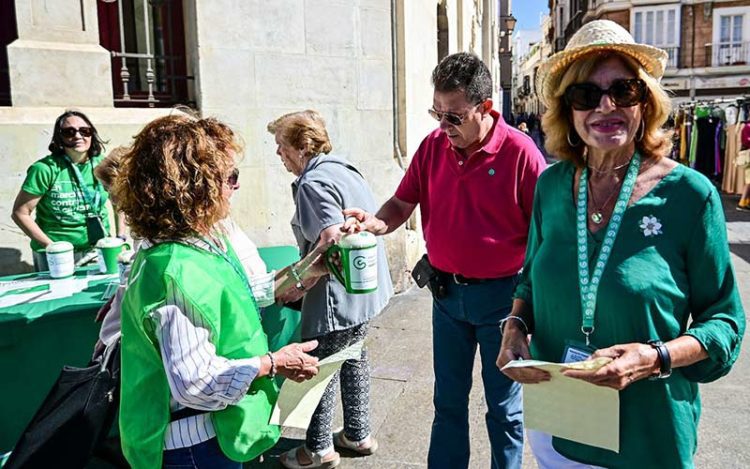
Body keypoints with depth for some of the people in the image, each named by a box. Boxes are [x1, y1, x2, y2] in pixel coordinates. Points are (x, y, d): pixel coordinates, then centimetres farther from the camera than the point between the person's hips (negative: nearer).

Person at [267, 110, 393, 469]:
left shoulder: (313, 182, -19)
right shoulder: (345, 169, 10)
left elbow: (333, 240, -31)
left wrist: (297, 283, -22)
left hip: (338, 297, -10)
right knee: (353, 356, 22)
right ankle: (358, 434, 37)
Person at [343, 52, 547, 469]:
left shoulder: (519, 152, -15)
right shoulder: (433, 146, -1)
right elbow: (403, 202, 5)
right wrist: (377, 223, -17)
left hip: (499, 295, -4)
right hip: (446, 291, 4)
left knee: (504, 406, 15)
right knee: (448, 401, 20)